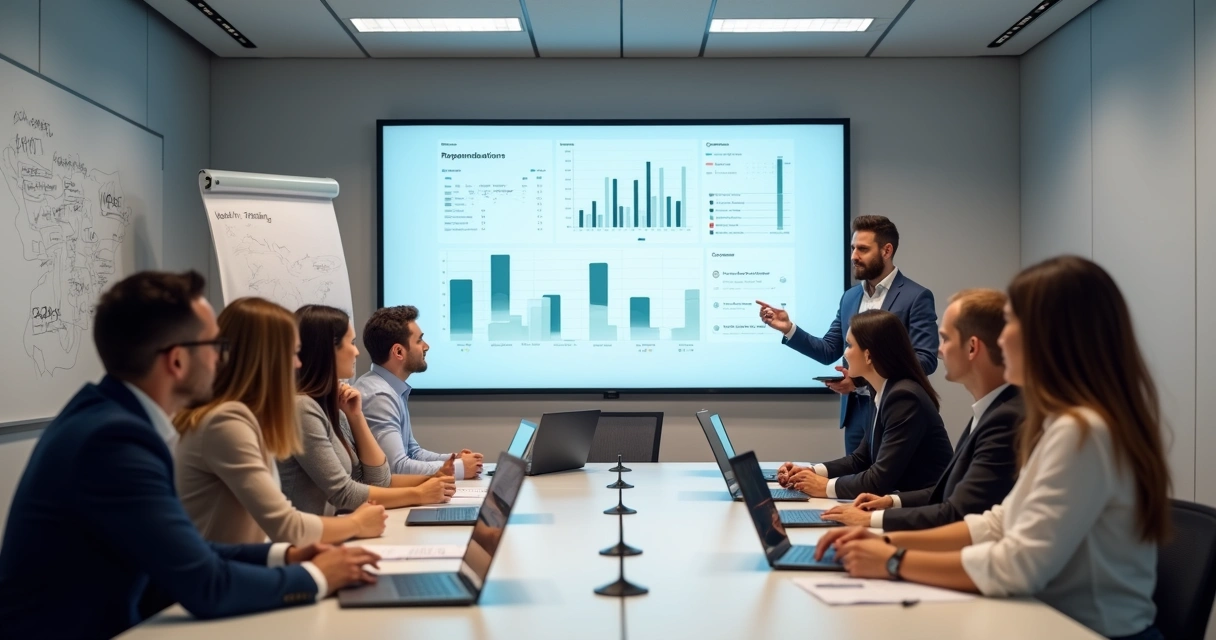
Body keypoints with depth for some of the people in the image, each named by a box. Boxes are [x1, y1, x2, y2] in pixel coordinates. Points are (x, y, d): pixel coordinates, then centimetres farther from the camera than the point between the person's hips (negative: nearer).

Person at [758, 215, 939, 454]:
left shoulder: (916, 297, -8)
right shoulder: (850, 297, 12)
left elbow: (926, 360, -16)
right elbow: (828, 351, 11)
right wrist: (788, 328, -4)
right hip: (855, 412, 6)